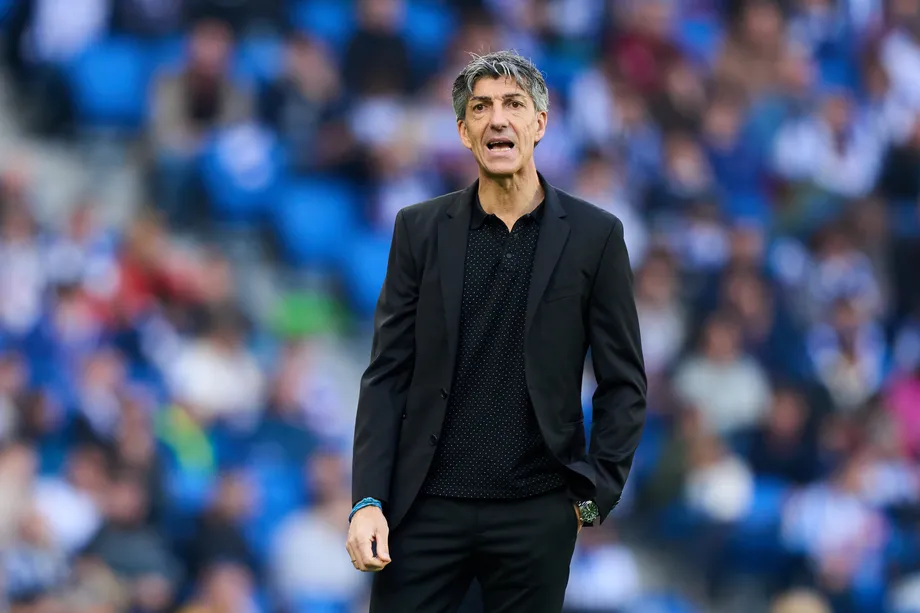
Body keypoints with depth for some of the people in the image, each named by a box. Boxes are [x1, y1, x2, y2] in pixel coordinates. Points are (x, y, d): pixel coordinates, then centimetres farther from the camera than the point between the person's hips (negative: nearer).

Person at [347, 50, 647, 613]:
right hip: (427, 506, 1)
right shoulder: (421, 229, 6)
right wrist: (368, 500, -4)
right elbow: (388, 373, 5)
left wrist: (596, 495, -3)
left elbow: (624, 384, 6)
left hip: (536, 516, -1)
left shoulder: (594, 235, 3)